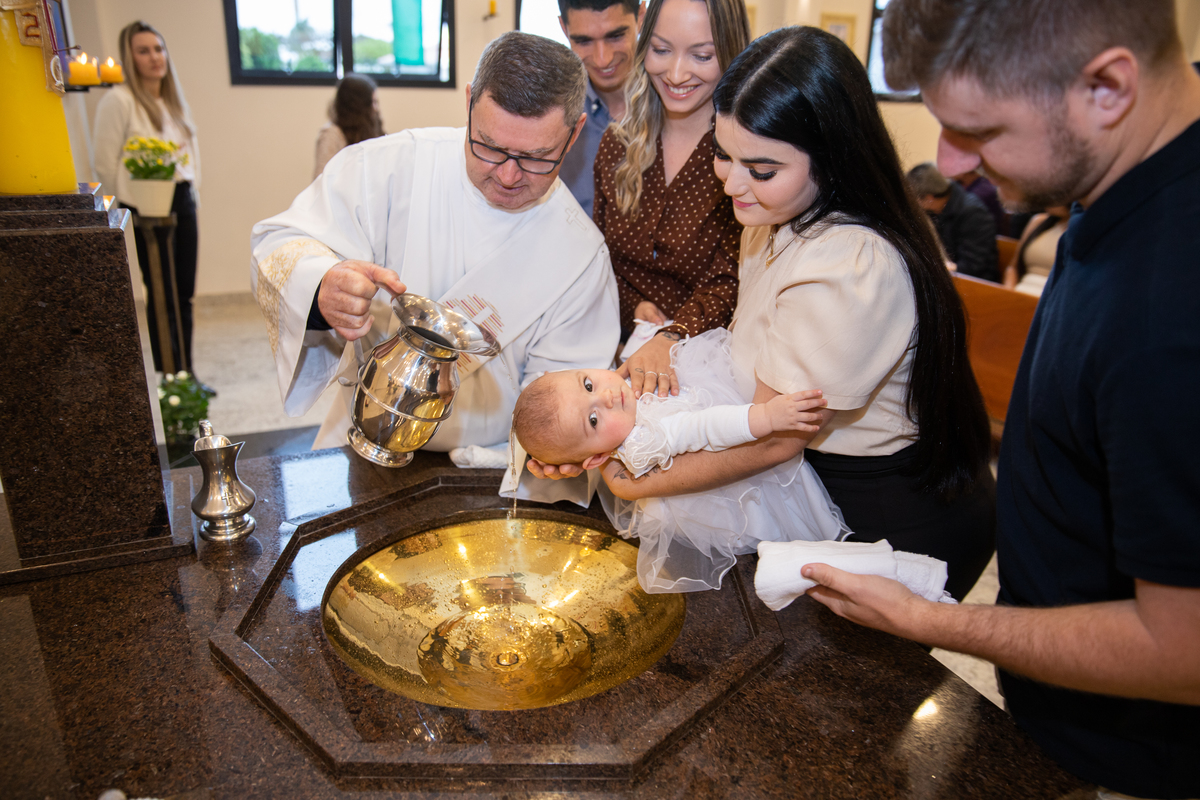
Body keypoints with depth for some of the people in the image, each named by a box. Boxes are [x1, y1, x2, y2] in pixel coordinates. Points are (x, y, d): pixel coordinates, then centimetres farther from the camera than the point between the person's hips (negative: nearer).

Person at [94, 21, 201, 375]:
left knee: (184, 295, 9)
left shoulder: (174, 100, 15)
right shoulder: (118, 100, -8)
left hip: (183, 203, 7)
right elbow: (105, 163, -10)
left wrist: (192, 192, 11)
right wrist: (132, 206, -8)